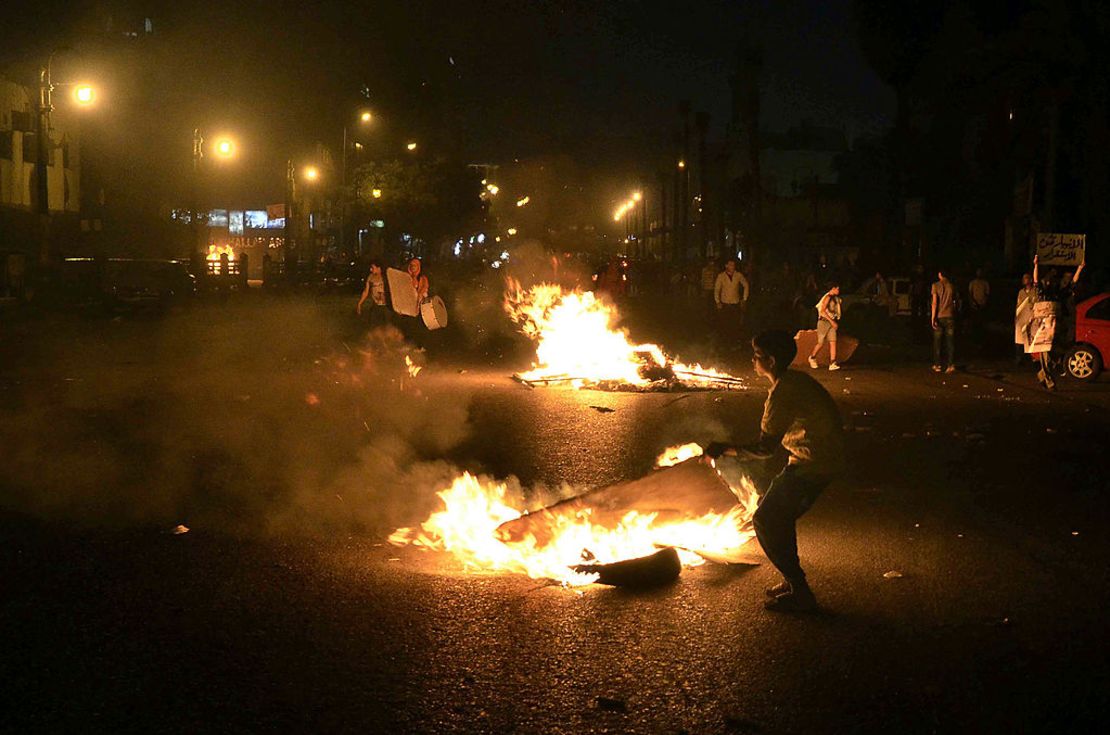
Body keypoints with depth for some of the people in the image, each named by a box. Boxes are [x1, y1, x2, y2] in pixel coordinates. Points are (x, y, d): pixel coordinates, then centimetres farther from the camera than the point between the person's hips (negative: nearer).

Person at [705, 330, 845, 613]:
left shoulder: (783, 392, -20)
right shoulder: (795, 381, 12)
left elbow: (765, 448, -19)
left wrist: (724, 449, -14)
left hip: (813, 464, -10)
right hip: (824, 459, 10)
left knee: (766, 519, -4)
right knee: (779, 517, 19)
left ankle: (800, 593, -1)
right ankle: (793, 581, 26)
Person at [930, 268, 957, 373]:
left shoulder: (936, 286, -7)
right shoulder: (952, 286, 2)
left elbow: (934, 303, -12)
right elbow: (954, 302, 8)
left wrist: (933, 318, -11)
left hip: (939, 317, -2)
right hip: (950, 317, 2)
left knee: (937, 342, 7)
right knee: (950, 342, 4)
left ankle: (937, 365, 11)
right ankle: (951, 365, 0)